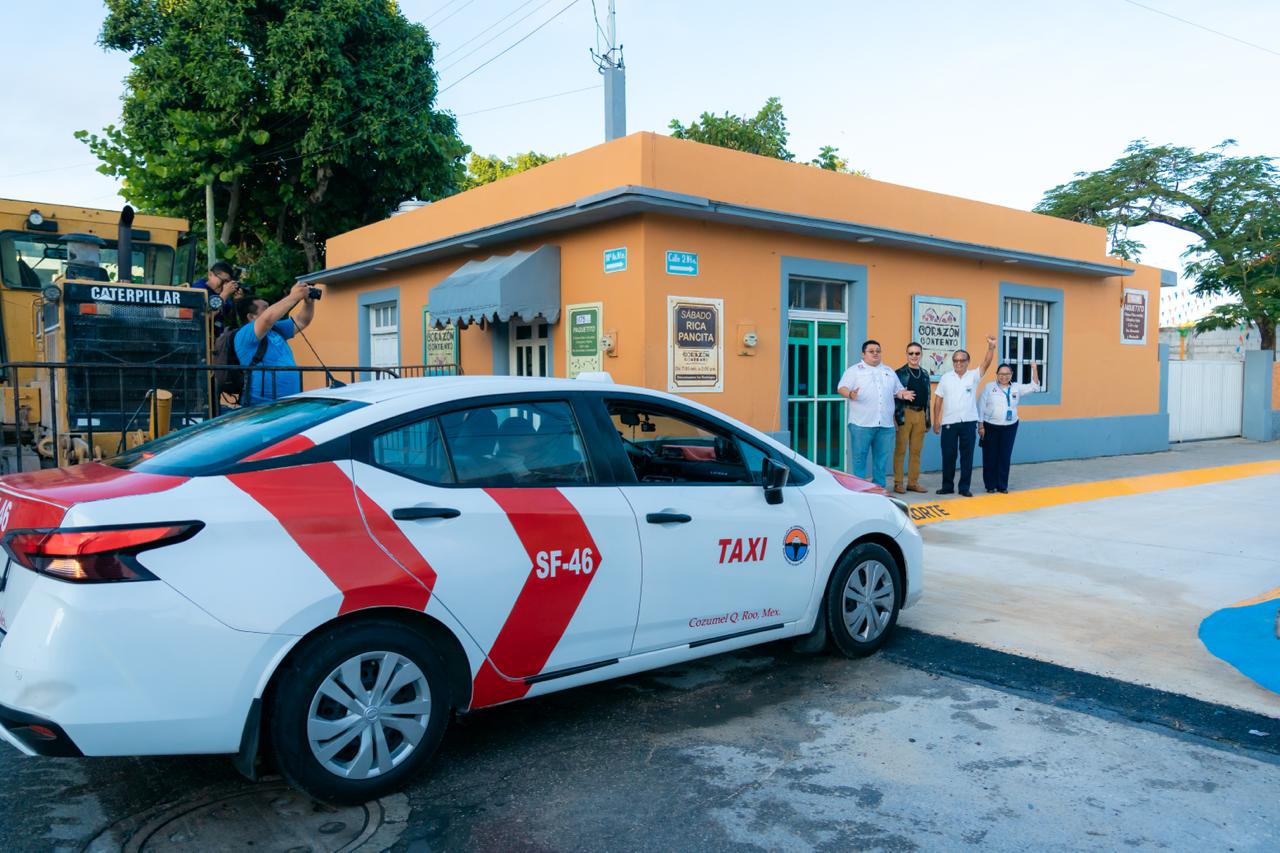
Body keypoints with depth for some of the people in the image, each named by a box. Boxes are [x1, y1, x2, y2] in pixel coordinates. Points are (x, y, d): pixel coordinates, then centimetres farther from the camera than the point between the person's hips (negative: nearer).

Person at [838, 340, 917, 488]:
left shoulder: (889, 372, 22)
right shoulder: (854, 370, 6)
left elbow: (898, 390, 24)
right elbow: (842, 388, -2)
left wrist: (903, 395, 1)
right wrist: (850, 394, -24)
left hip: (886, 424, 5)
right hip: (862, 424, -4)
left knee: (882, 458, 7)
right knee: (860, 456, -4)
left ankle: (879, 486, 15)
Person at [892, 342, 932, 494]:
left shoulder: (925, 373, 13)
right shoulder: (900, 373, -3)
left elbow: (927, 397, 16)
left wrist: (928, 419, 14)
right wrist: (897, 417, -14)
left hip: (920, 414, 5)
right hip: (904, 413, -5)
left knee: (916, 451, 9)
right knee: (900, 450, -1)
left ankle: (913, 482, 16)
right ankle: (898, 483, 4)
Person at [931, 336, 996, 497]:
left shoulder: (973, 376, 3)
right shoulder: (945, 378, 5)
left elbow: (986, 364, -14)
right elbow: (938, 400, 7)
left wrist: (991, 347, -30)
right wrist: (936, 421, 2)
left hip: (969, 423, 0)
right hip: (949, 423, 0)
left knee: (967, 456, 3)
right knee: (948, 456, 5)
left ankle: (964, 487, 10)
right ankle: (948, 486, 15)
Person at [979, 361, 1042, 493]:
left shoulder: (1017, 387, 7)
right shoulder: (989, 387, -2)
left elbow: (1034, 387, 6)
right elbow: (981, 407, -3)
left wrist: (1034, 369, -6)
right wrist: (980, 426, -8)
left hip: (1009, 427, 2)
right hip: (990, 427, -2)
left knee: (1005, 457, 5)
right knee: (990, 457, 1)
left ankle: (1002, 486, 13)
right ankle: (990, 485, 10)